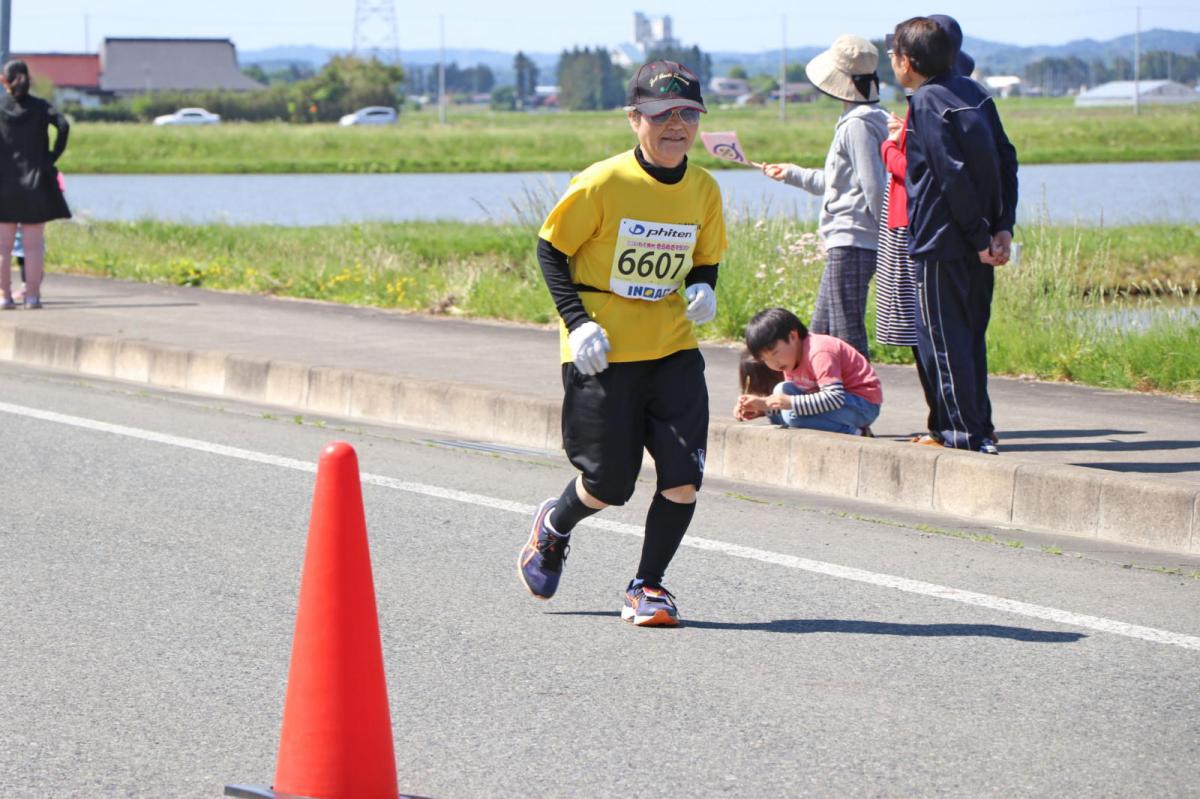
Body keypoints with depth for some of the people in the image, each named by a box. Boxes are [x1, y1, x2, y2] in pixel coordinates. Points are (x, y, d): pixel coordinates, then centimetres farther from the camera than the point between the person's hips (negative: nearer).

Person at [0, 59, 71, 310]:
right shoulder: (41, 106, 0)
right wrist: (53, 156, -7)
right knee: (33, 245, 3)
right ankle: (32, 295, 0)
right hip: (35, 182, 0)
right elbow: (63, 125, -15)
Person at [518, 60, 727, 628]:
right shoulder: (601, 184, -13)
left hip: (673, 349, 4)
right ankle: (553, 528, 36)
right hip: (603, 351, -4)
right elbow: (551, 249, -4)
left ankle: (648, 587, 9)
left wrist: (702, 290, -6)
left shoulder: (704, 189, 2)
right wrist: (577, 321, -13)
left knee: (684, 474, -9)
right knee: (609, 484, 1)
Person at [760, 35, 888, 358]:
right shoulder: (860, 121, 18)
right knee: (820, 332, 15)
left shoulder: (858, 126, -14)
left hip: (851, 244, -11)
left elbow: (874, 186, -20)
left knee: (848, 338, -10)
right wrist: (792, 174, 38)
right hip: (845, 244, 11)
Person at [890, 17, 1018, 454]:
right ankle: (981, 431, 17)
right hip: (977, 246, 8)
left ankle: (964, 432, -1)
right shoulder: (973, 92, 11)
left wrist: (980, 237, -14)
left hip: (940, 242, -8)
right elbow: (1006, 159, 8)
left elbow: (953, 175, -18)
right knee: (971, 335, 15)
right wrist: (1002, 227, 4)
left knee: (941, 338, -1)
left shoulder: (926, 103, -12)